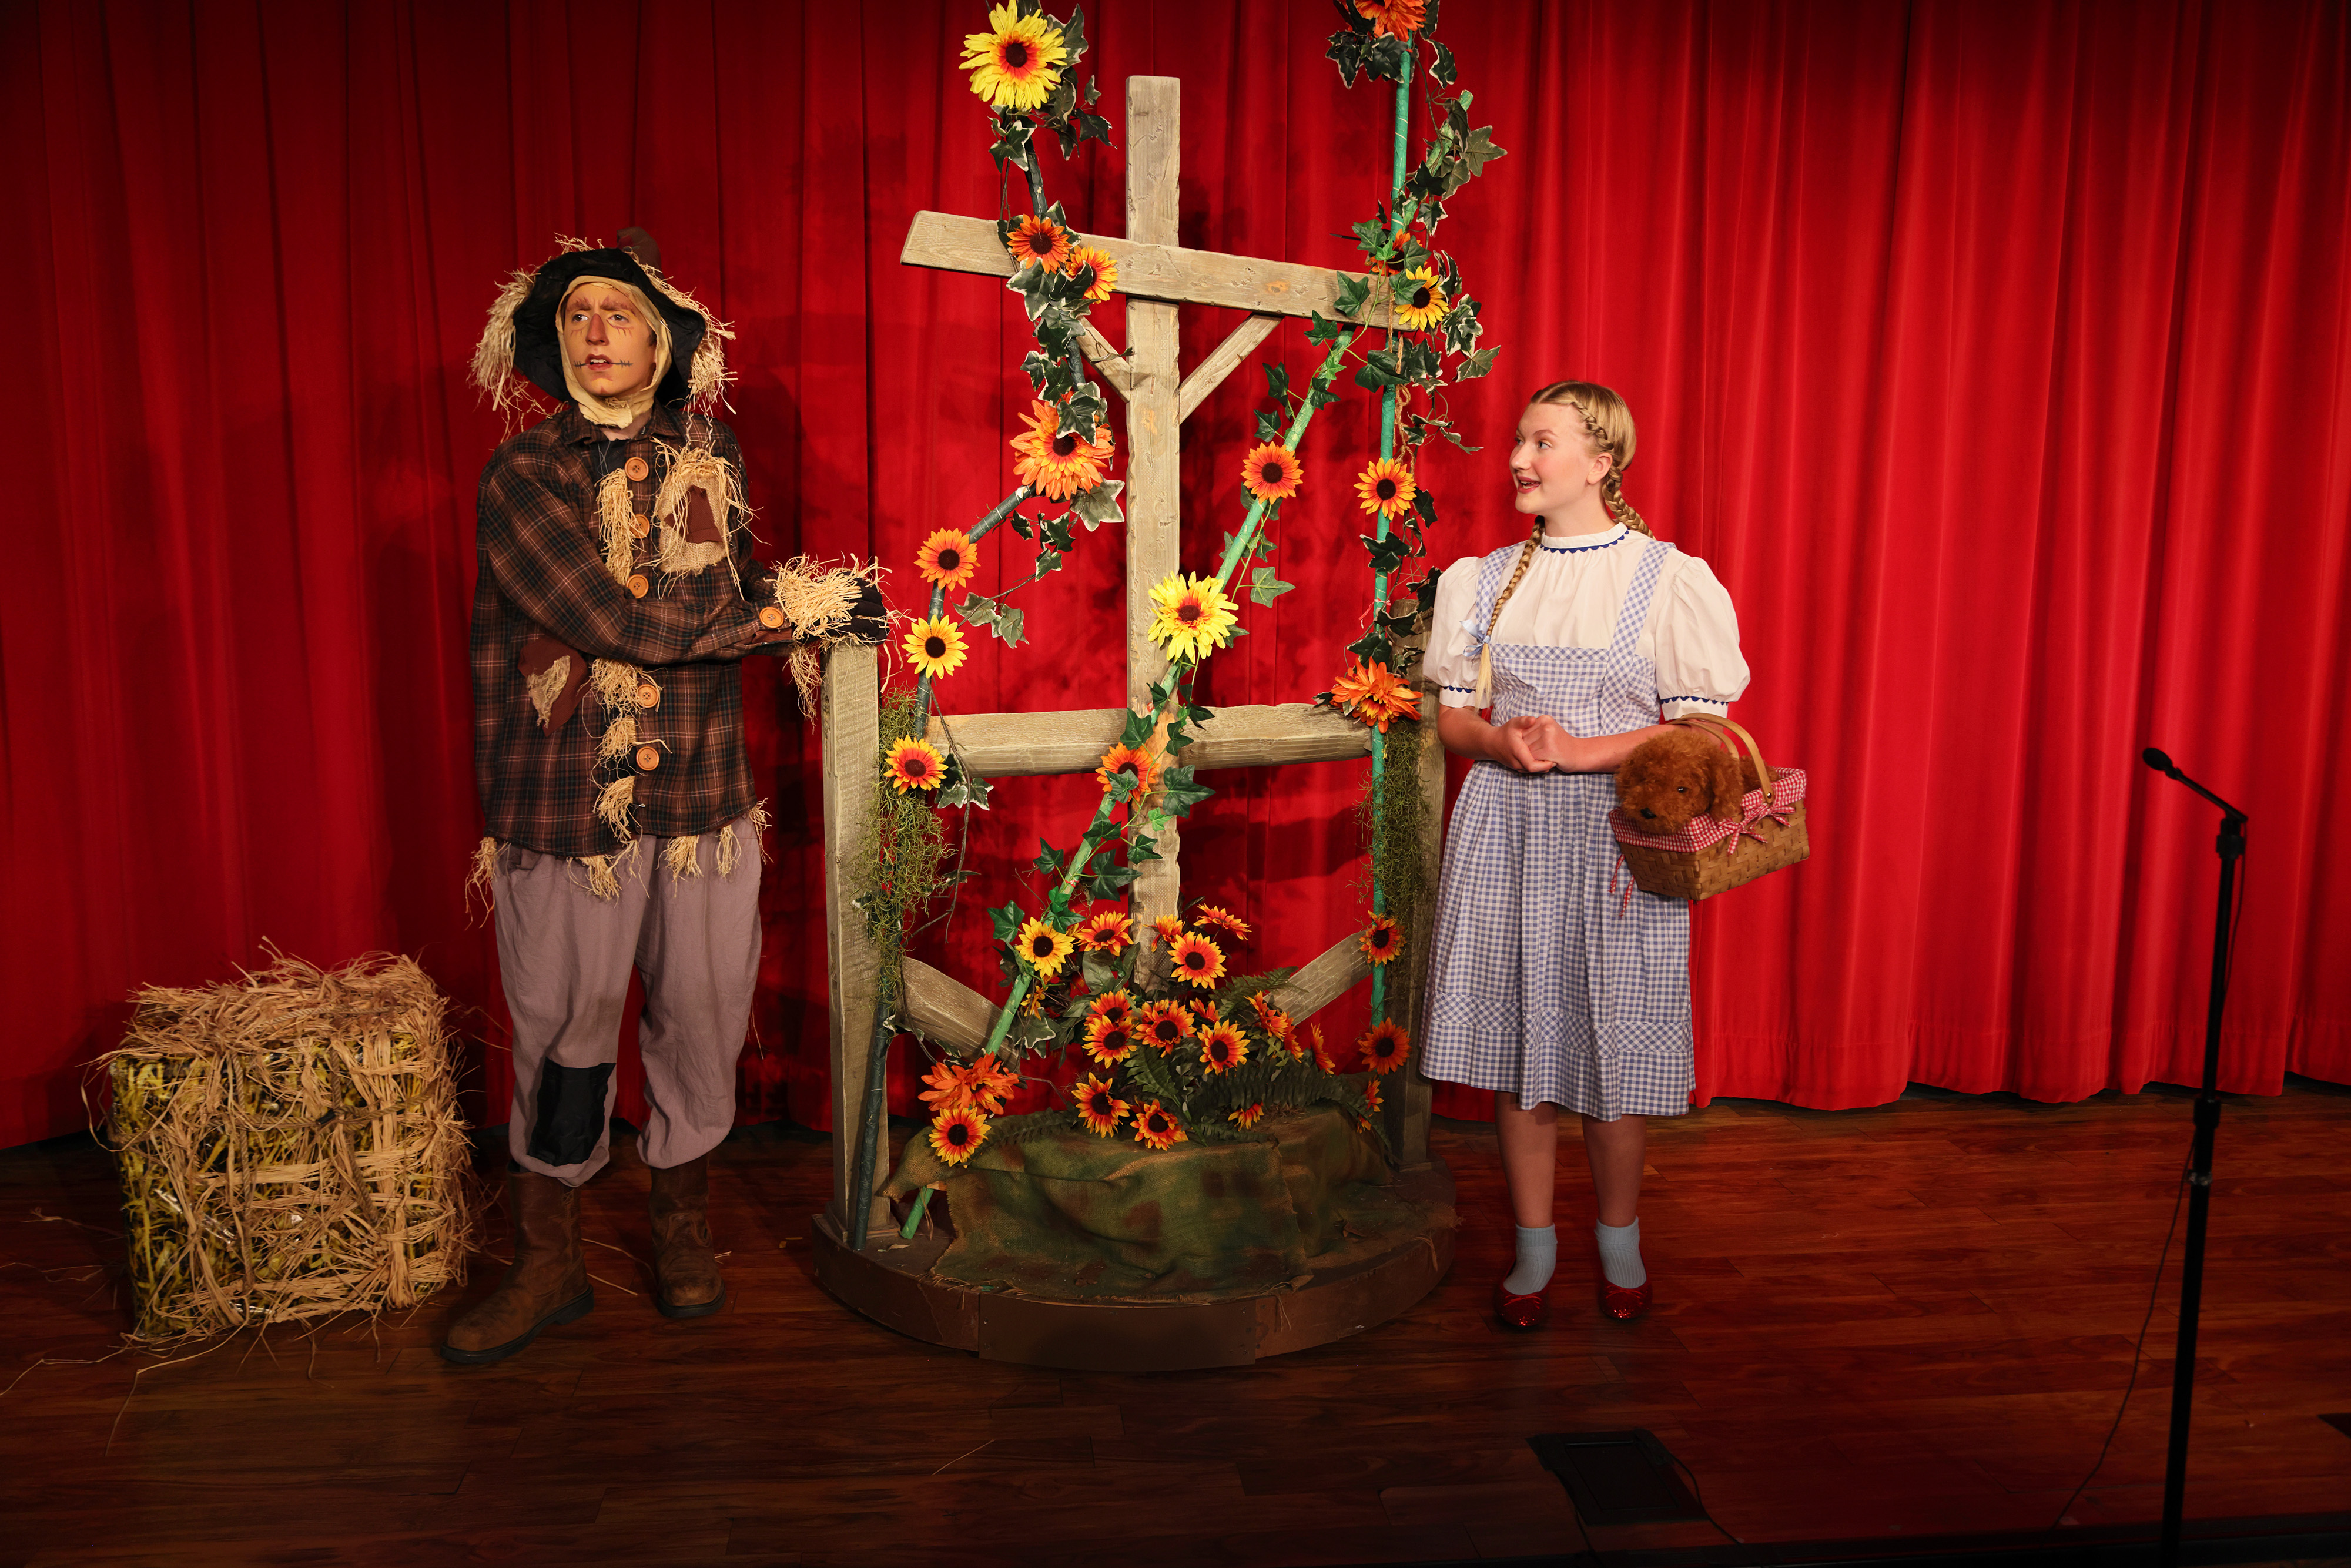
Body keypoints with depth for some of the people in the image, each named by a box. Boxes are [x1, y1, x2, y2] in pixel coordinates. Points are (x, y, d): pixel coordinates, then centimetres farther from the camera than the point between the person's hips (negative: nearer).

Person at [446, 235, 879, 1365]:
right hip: (564, 802, -3)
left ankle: (682, 1230, 32)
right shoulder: (521, 476, -5)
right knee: (561, 1032, 7)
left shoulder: (709, 455, 9)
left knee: (701, 1016, 11)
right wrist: (780, 611, -13)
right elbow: (621, 622, -16)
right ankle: (547, 1266, 24)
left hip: (703, 797, 3)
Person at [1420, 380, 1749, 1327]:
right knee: (1517, 1037, 6)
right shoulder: (1483, 580, 10)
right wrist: (1507, 742, -12)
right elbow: (1452, 716, 10)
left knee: (1613, 1041, 2)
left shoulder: (1668, 579, -2)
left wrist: (1577, 750, -17)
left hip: (1618, 839, -3)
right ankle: (1534, 1245, 21)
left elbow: (1701, 731, -6)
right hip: (1508, 834, 3)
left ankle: (1620, 1242, 24)